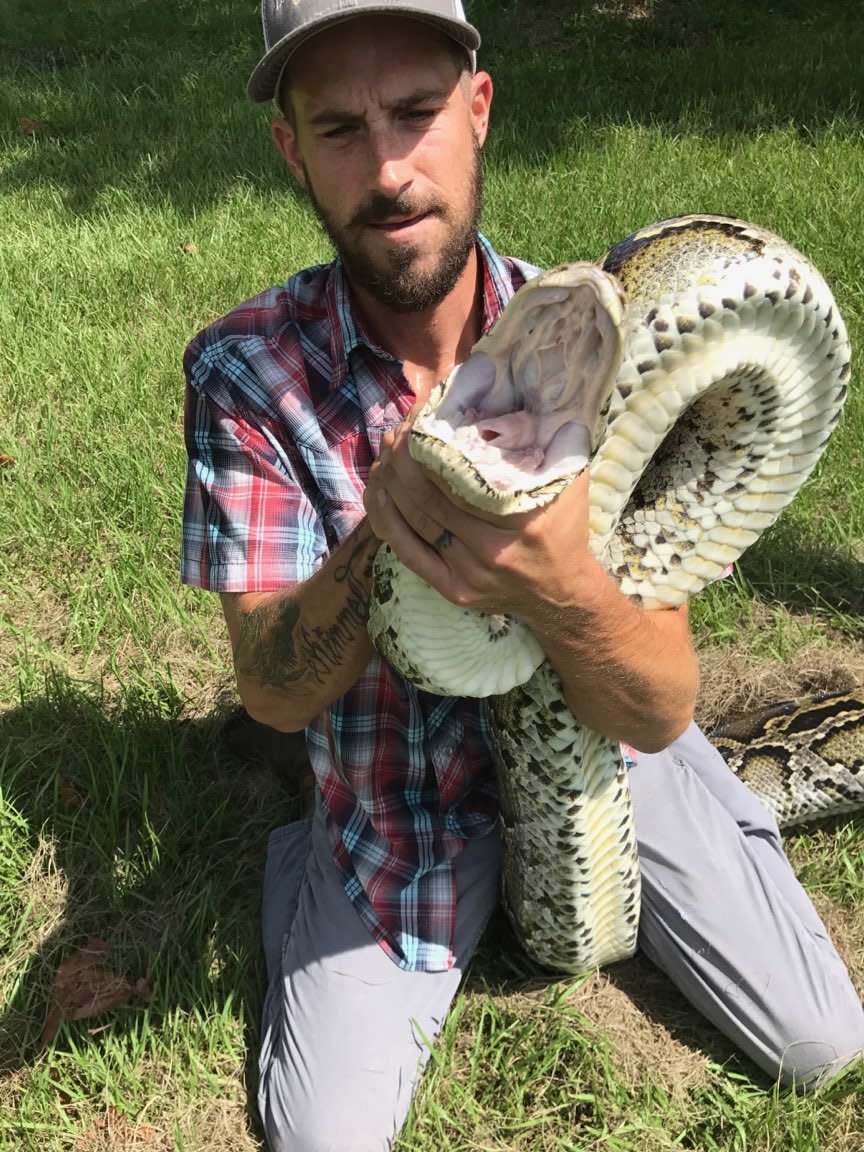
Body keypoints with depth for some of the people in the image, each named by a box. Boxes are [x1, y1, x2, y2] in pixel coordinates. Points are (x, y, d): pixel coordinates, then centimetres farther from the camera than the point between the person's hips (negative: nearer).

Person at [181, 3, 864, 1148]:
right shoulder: (245, 367, -19)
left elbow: (658, 712, -23)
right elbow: (273, 692, -22)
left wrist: (561, 587, -47)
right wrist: (380, 535, -42)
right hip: (395, 787, -1)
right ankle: (309, 859, 23)